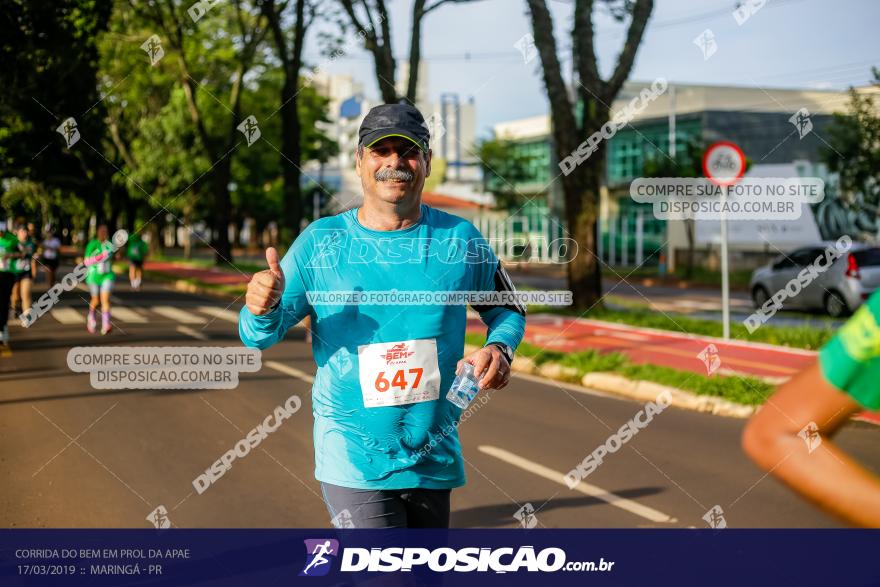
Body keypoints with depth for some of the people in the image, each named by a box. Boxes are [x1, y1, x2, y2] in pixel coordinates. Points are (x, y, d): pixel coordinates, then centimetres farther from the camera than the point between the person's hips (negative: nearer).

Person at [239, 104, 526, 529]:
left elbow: (506, 309, 13)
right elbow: (259, 336, -2)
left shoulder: (460, 239, 0)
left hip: (436, 459, 3)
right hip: (353, 459, -3)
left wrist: (499, 348, -9)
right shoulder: (320, 242, -4)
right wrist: (263, 309, -25)